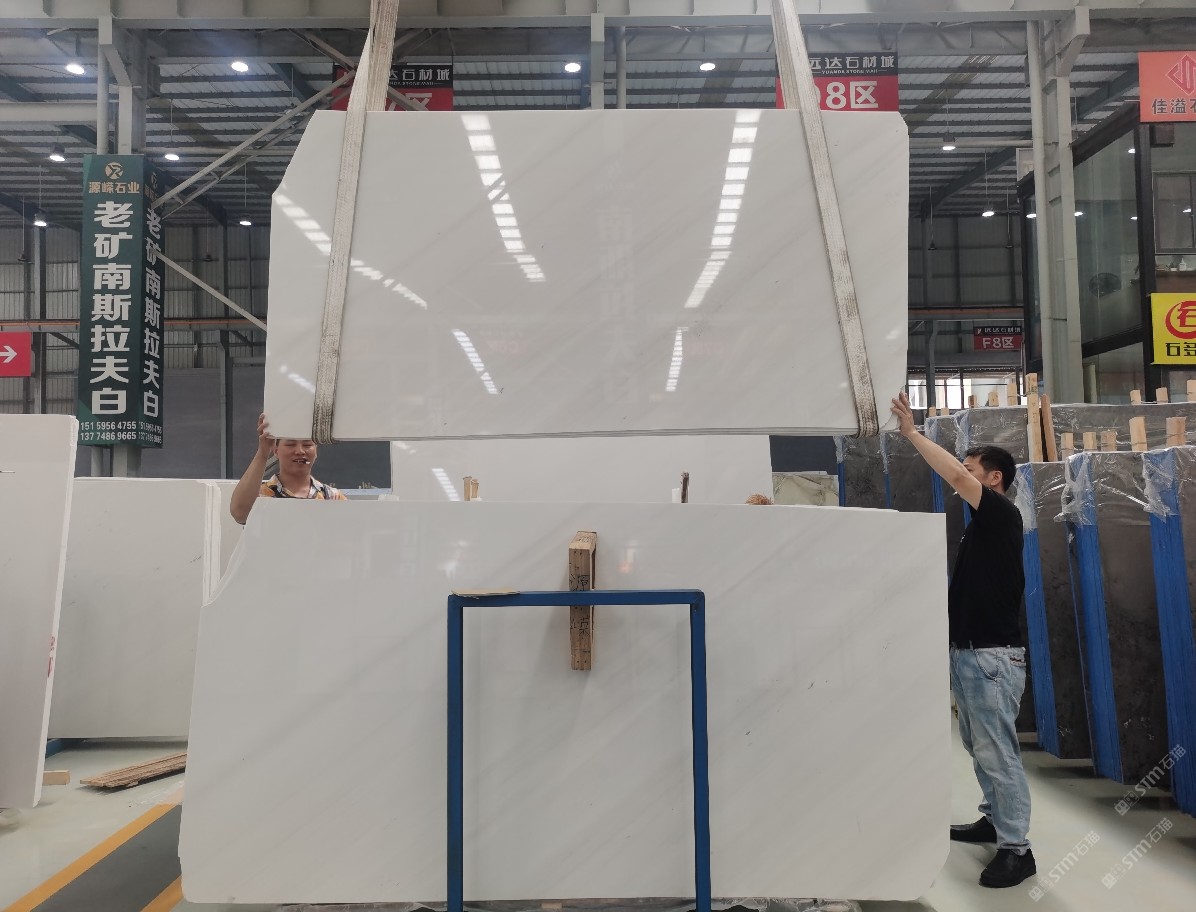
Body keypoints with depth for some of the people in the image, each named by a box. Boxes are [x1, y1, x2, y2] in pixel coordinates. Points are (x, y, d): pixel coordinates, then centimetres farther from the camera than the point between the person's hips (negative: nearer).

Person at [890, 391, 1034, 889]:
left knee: (998, 752, -6)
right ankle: (995, 820, 32)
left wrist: (911, 432, -22)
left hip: (993, 655, -10)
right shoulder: (982, 524, 15)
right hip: (969, 652, 10)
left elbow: (954, 476, -27)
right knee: (979, 748, 18)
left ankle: (1016, 848, 2)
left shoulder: (1003, 514, -11)